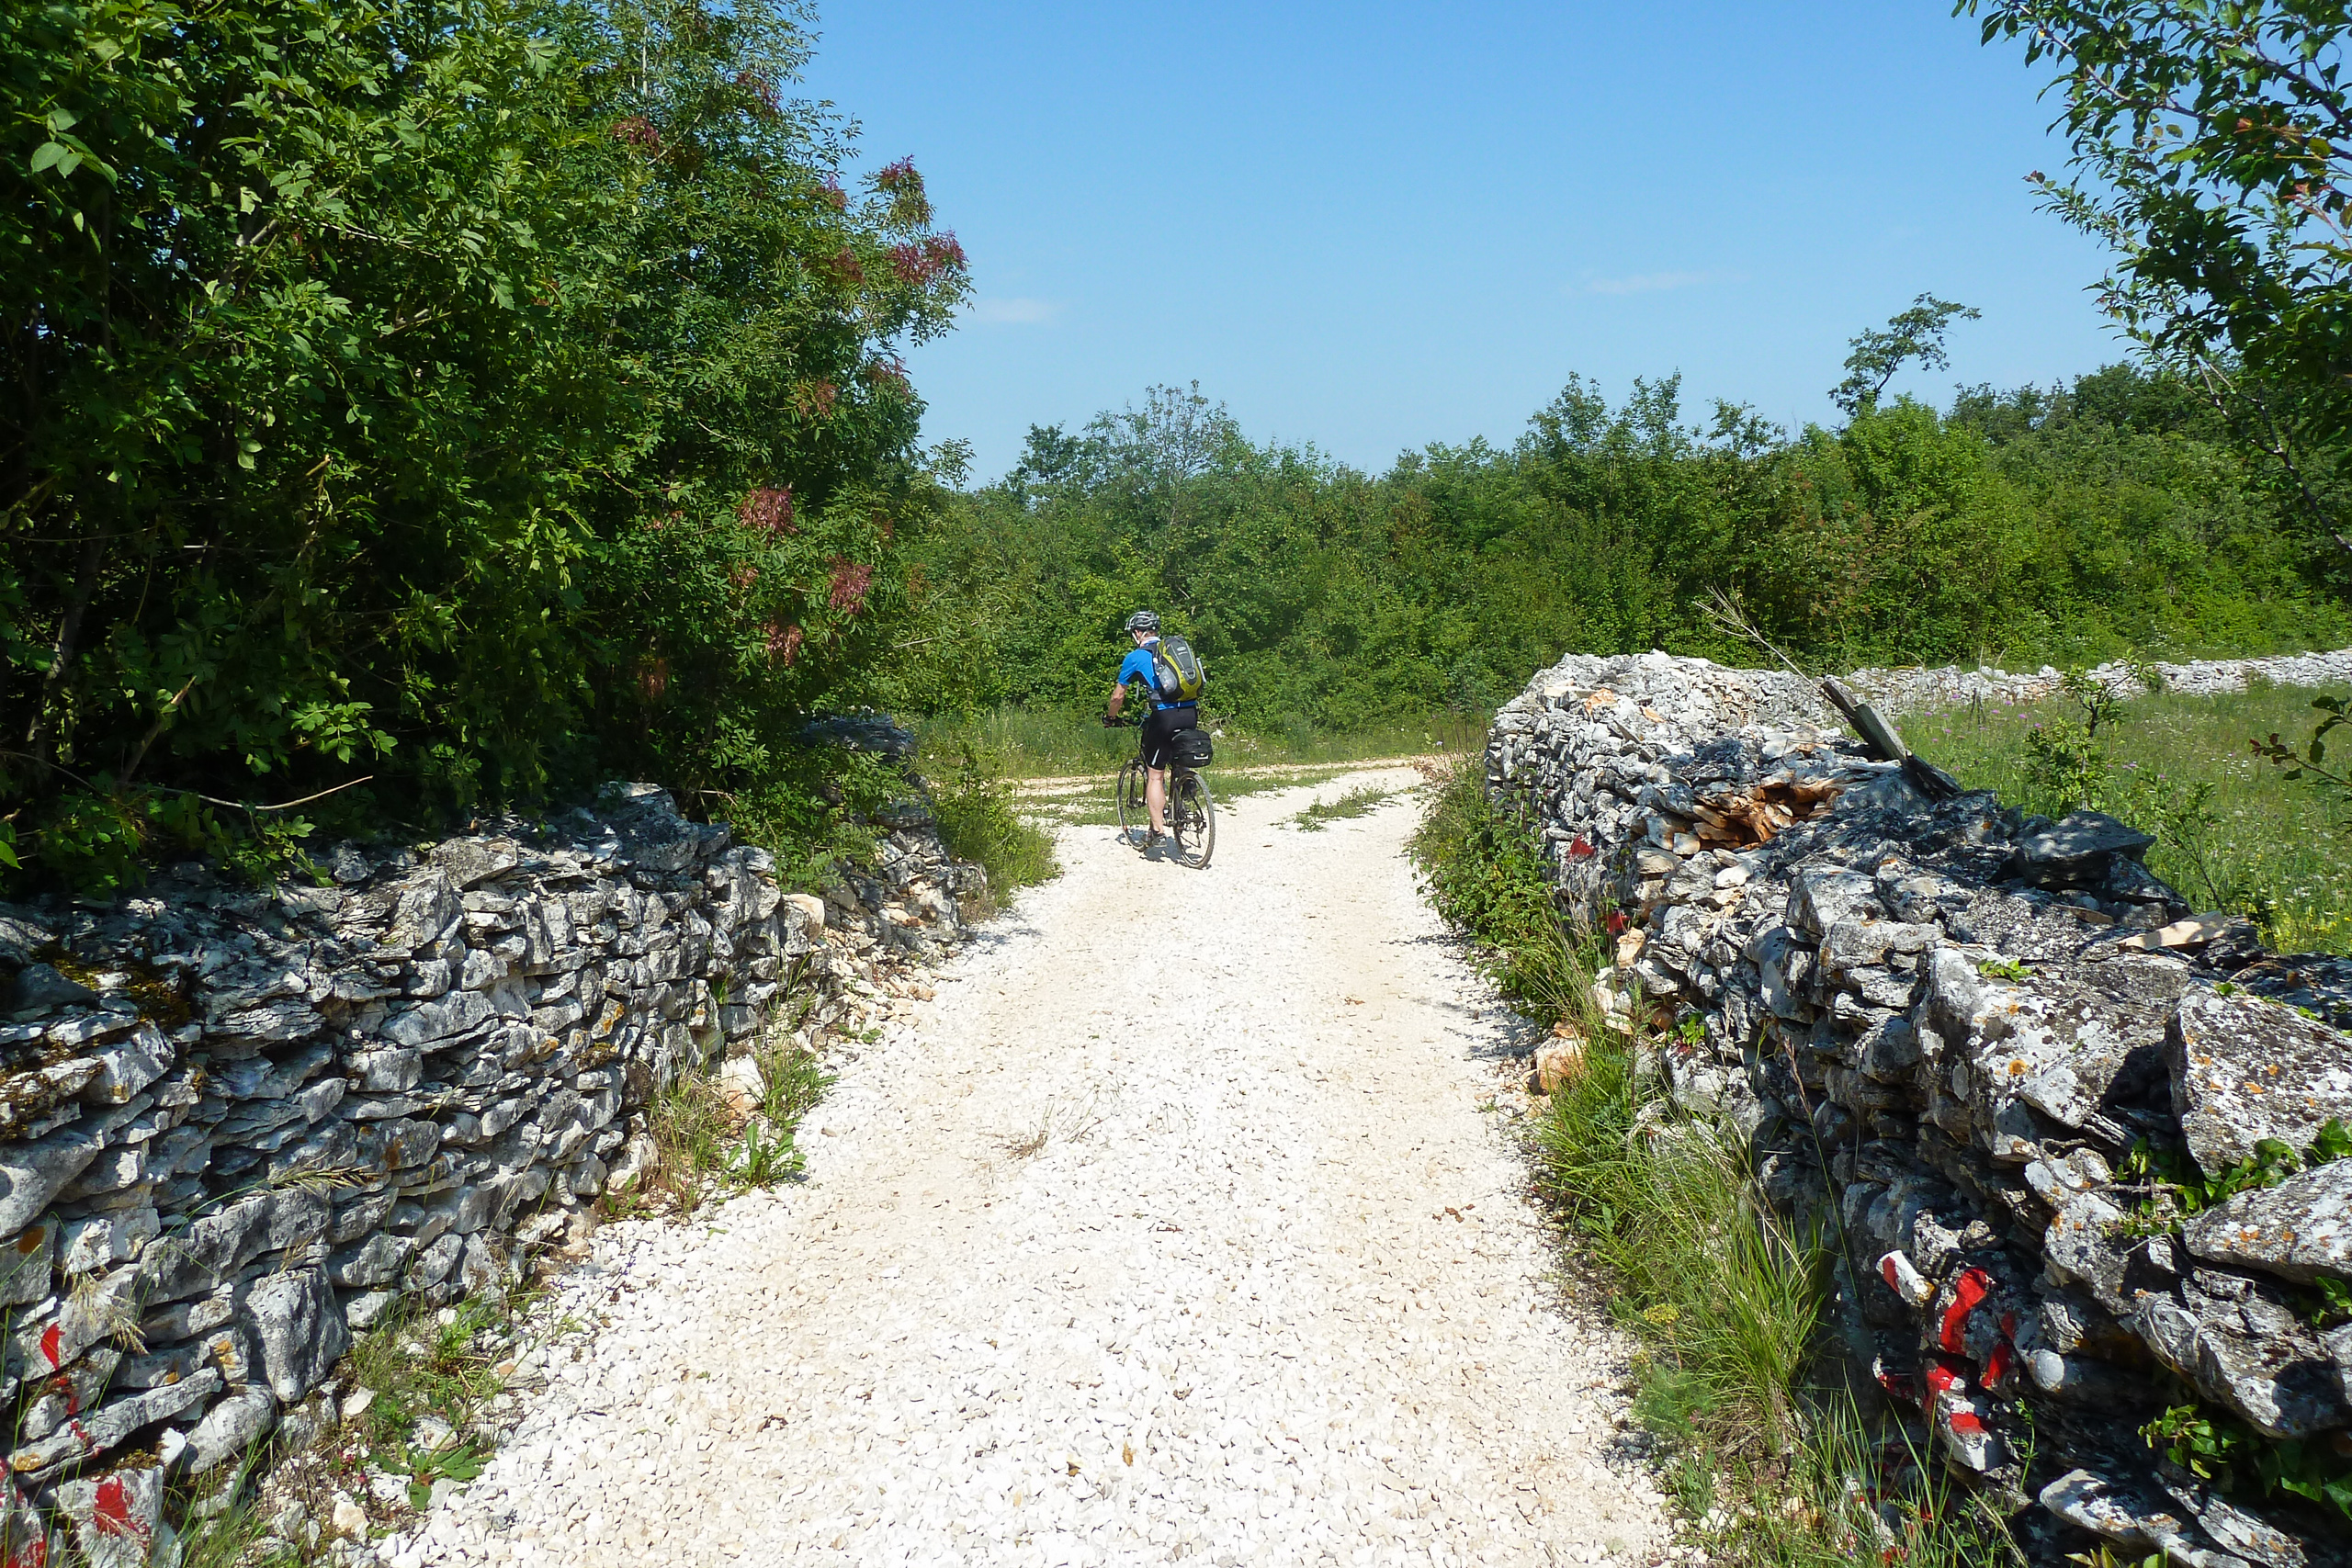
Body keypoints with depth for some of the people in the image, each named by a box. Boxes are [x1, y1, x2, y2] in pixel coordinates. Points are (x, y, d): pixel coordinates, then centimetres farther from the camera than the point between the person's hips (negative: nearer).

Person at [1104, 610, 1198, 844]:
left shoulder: (1136, 657, 8)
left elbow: (1118, 696, 15)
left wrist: (1112, 717, 34)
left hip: (1163, 716, -5)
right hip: (1190, 713, 5)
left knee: (1155, 776, 6)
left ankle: (1158, 829, 5)